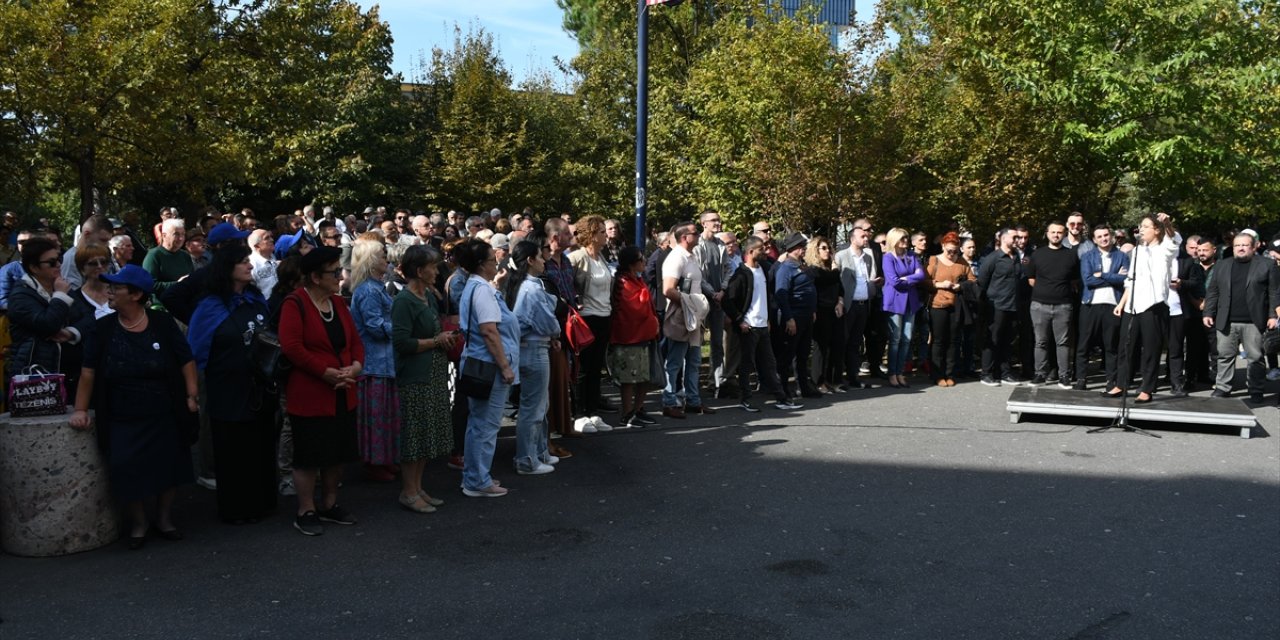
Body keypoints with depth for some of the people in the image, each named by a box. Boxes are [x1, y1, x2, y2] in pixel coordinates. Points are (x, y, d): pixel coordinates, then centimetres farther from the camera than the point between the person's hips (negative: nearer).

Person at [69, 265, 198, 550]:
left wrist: (191, 396, -9)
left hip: (165, 417, 0)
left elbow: (187, 361, -2)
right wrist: (81, 409, -2)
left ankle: (164, 518, 29)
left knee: (169, 468, 8)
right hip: (122, 420, 1)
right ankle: (138, 522, 21)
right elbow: (89, 371, 0)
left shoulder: (162, 323, -5)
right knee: (127, 471, -3)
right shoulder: (103, 328, -1)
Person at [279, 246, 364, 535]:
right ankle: (306, 512, 13)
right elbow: (291, 346, -22)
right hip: (309, 395, -7)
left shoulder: (338, 302, 10)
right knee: (309, 456, 1)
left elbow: (355, 340, 12)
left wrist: (356, 365, -8)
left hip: (342, 394, 8)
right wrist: (326, 372, -21)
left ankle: (330, 505, 29)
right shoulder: (295, 304, -13)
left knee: (338, 452, 14)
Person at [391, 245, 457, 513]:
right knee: (415, 434, -1)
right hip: (415, 377, -9)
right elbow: (401, 342, -22)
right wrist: (436, 341, -13)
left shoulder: (430, 295, 11)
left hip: (434, 375, 9)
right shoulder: (404, 300, -15)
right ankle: (408, 492, 10)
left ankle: (418, 488, 24)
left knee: (427, 434, 14)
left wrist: (446, 336, 4)